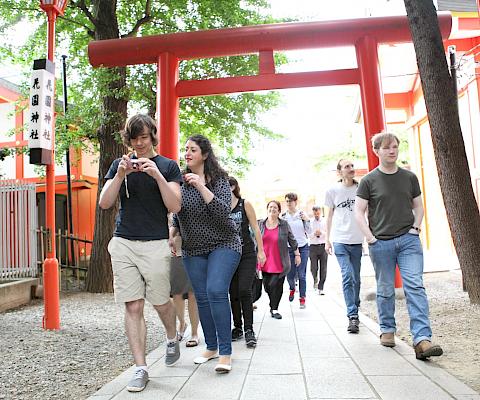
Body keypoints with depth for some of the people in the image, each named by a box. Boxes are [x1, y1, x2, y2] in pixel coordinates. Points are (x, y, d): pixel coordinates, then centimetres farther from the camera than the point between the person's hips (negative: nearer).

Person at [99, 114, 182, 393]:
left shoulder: (168, 166, 3)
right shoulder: (119, 164, 11)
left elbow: (175, 206, -6)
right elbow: (104, 203, 3)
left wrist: (157, 175, -17)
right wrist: (121, 174, -12)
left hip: (155, 244, -2)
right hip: (123, 243, 2)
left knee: (161, 303, 8)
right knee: (133, 306, 1)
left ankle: (172, 339, 39)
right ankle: (141, 369, 10)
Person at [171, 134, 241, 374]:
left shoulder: (219, 179, -8)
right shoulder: (182, 180, 6)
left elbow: (223, 211, -23)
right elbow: (177, 214, 18)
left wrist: (201, 186, -28)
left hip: (223, 244, -5)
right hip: (193, 249, 5)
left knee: (216, 291, -20)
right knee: (202, 297, 6)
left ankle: (225, 352, -11)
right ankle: (211, 347, 21)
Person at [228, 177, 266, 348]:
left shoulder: (245, 204, -1)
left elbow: (255, 228, 1)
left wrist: (261, 251, -2)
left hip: (247, 254, -3)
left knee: (244, 290, -13)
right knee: (233, 292, 6)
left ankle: (249, 329, -4)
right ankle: (237, 327, 19)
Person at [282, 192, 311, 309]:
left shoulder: (302, 214, 1)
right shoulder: (283, 216, 3)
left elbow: (309, 232, 2)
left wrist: (307, 220, -13)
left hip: (303, 247, -1)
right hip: (289, 248, 1)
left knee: (301, 275, -2)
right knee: (290, 275, 2)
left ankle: (302, 298, 9)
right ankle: (292, 288, 35)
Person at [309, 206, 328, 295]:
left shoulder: (325, 221, 3)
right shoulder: (310, 222, 2)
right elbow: (307, 235, 0)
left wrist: (321, 233, -16)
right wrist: (314, 234, -18)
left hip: (323, 246, 0)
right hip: (313, 246, 0)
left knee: (323, 268, 0)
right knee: (313, 268, 0)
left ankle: (321, 288, 11)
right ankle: (315, 279, 34)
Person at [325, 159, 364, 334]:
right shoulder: (332, 191, 2)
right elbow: (329, 216, 9)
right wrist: (327, 240, 6)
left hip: (357, 240, 2)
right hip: (340, 240, -2)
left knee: (356, 279, 10)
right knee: (347, 276, -13)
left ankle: (354, 312, 27)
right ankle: (353, 316, -9)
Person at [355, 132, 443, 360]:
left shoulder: (409, 177, 9)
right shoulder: (369, 181, 0)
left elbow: (418, 206, 18)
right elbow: (359, 212, 0)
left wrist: (416, 228, 2)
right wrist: (370, 238, -8)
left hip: (409, 240, 2)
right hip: (381, 243, -1)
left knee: (415, 287, -9)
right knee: (385, 290, 8)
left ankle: (422, 339, -10)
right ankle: (387, 330, 26)